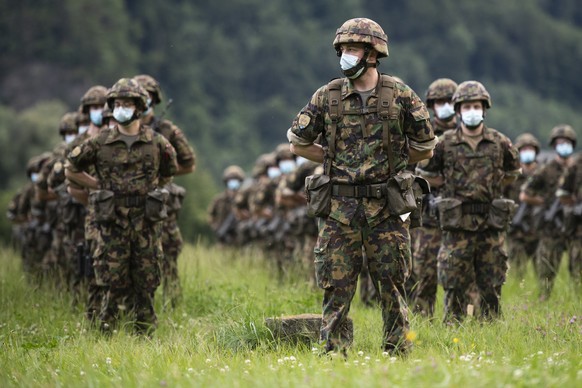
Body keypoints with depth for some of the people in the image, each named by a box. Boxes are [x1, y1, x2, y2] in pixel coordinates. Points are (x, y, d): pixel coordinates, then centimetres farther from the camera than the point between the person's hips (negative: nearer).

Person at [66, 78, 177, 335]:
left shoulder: (156, 143, 4)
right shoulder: (100, 143, 2)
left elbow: (168, 172, 22)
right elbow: (71, 170, 12)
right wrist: (99, 186, 7)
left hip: (146, 220, 1)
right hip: (113, 220, -1)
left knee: (146, 282, 3)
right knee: (114, 281, -3)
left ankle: (144, 333, 11)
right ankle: (106, 333, 6)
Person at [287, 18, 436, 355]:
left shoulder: (400, 96, 0)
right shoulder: (328, 96, 4)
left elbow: (425, 148, 8)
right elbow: (298, 142, 14)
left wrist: (392, 160, 6)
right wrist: (336, 160, 9)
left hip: (386, 206, -1)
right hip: (340, 207, 1)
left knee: (393, 285, 4)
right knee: (337, 285, 1)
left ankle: (398, 354, 12)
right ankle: (333, 354, 6)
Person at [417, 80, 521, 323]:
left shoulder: (500, 143, 5)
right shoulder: (445, 144, 1)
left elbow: (511, 173, 21)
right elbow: (427, 173, 13)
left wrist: (492, 186, 11)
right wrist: (451, 187, 7)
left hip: (492, 223, 1)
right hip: (457, 224, -1)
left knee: (492, 287, 6)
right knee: (454, 286, -1)